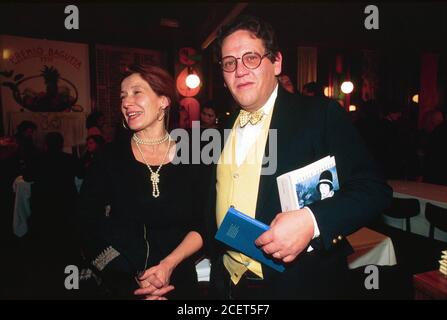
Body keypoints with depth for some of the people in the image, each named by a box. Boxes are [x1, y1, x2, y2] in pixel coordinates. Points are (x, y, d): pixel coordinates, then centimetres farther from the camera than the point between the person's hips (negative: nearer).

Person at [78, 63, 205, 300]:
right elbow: (89, 229, -9)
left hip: (180, 281, 1)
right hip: (124, 286, 0)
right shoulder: (109, 158, -8)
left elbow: (203, 226, -4)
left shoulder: (191, 157, -7)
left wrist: (169, 264, -17)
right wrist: (136, 279, -13)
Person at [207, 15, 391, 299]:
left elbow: (374, 189, -15)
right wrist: (216, 258, 7)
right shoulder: (224, 131, 6)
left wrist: (311, 221, -29)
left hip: (303, 285, -4)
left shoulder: (321, 115, -11)